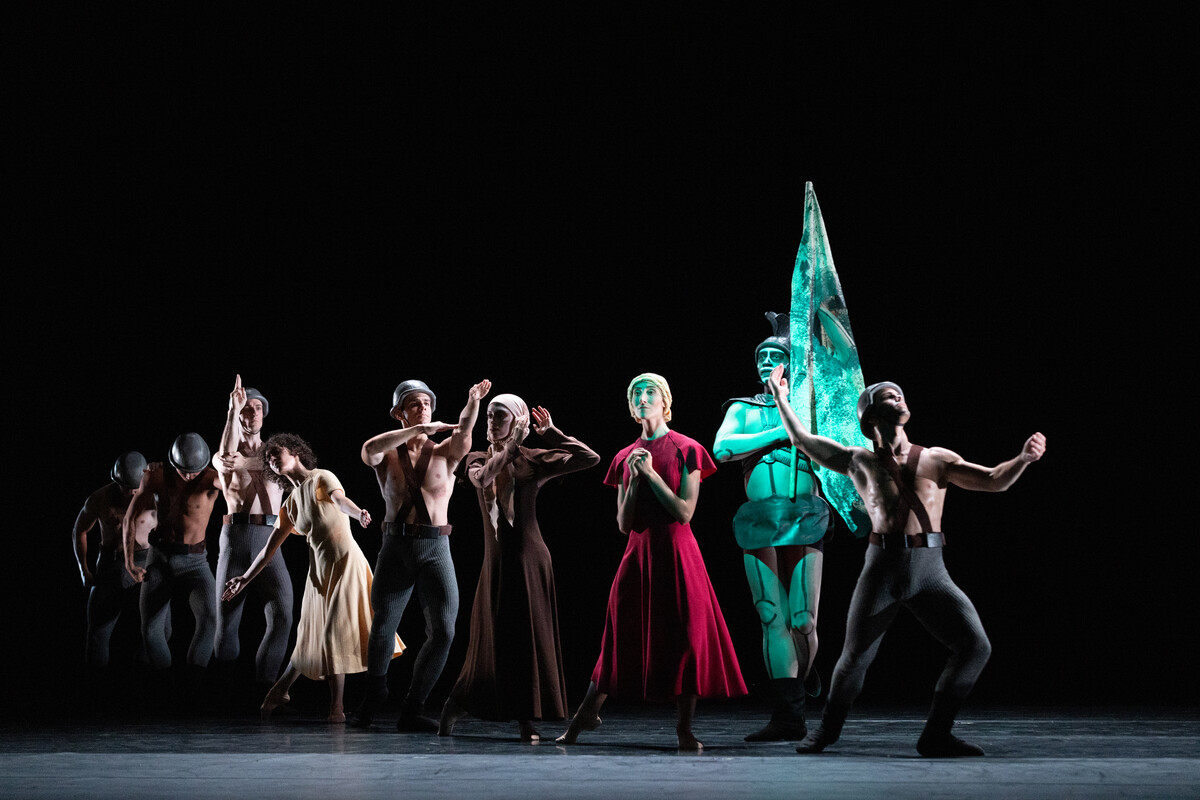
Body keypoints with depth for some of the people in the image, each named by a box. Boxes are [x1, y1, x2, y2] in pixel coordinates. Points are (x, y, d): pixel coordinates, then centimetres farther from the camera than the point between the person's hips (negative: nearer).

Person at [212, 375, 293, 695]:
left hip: (269, 538, 1)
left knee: (282, 615, -12)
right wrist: (233, 409, -16)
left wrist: (244, 463, -19)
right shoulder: (223, 456, 13)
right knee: (226, 617, 0)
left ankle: (264, 682, -3)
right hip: (236, 535, -1)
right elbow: (225, 461, -12)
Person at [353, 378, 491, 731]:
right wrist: (418, 430, -26)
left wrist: (473, 401, -37)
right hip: (395, 547, 0)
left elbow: (463, 431, -15)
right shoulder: (387, 455, 6)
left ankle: (412, 710, 4)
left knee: (443, 632, -10)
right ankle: (375, 693, 36)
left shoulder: (445, 453, 7)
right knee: (382, 627, 8)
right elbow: (369, 449, -18)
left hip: (436, 549, 0)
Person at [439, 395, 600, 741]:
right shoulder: (477, 459, 9)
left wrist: (551, 434, -6)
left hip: (528, 557, -2)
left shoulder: (533, 460, 0)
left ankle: (526, 719, 7)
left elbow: (590, 457, -9)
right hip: (496, 560, 2)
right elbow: (482, 478, -15)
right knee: (492, 639, 4)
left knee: (530, 635, -1)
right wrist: (512, 444, -11)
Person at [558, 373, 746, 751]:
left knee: (685, 636, -3)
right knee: (622, 637, 7)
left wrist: (651, 473, -12)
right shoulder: (625, 458, 9)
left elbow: (685, 513, -11)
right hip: (638, 553, 3)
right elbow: (623, 524, 4)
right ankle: (586, 715, 18)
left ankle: (685, 730, 6)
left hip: (677, 554, -3)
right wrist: (634, 480, -8)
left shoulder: (687, 450, -2)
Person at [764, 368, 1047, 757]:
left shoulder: (937, 459, 12)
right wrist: (780, 396, 25)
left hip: (930, 571, 1)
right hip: (883, 566, -1)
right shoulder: (860, 462, 12)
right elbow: (801, 439, 19)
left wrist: (1023, 459, -16)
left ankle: (935, 735, 2)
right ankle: (828, 728, 30)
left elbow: (993, 480, 2)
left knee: (975, 645, -11)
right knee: (855, 657, 3)